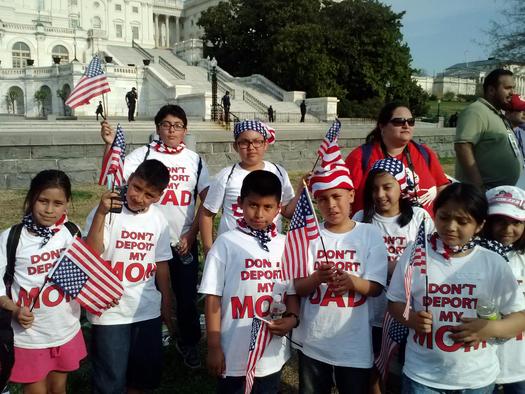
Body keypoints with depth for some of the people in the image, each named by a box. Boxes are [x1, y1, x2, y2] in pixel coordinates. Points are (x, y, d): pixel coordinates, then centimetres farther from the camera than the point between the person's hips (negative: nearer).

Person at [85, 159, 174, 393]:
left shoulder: (159, 220, 1)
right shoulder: (108, 212, -12)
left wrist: (166, 305, 14)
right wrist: (101, 213, -28)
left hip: (148, 310, 4)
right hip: (110, 311, -4)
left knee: (145, 373, 17)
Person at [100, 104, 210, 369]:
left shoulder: (194, 160, 2)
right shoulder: (143, 155, -5)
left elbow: (207, 202, 3)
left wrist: (191, 235, -3)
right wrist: (110, 145, -32)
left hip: (184, 242, 2)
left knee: (187, 296, 11)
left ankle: (188, 343, 34)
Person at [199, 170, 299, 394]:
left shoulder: (286, 245, 2)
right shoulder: (226, 244, -8)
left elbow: (292, 292, 9)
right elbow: (213, 297, -6)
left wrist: (292, 318, -11)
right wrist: (214, 347, -6)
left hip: (272, 355, 4)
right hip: (235, 356, -3)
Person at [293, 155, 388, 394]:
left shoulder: (370, 234, -4)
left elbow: (376, 287, -6)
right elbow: (297, 287, -5)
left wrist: (351, 281, -26)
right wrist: (317, 278, -26)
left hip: (355, 343, -1)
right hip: (313, 341, 1)